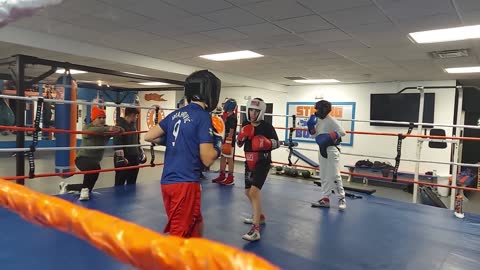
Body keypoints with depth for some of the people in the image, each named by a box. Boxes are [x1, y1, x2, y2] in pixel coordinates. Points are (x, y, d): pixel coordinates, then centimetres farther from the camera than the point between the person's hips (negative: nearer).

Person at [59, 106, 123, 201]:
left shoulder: (107, 129, -1)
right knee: (95, 167, -41)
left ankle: (66, 186, 42)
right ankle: (85, 189, -23)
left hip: (95, 161, 6)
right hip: (83, 158, -6)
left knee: (88, 188, 16)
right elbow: (93, 130, -38)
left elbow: (120, 130, -13)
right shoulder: (87, 128, -14)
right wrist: (108, 129, -52)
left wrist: (118, 129, -38)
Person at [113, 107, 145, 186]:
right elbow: (117, 144, -20)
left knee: (132, 184, 16)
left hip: (134, 159, 8)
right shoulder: (120, 125, -13)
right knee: (120, 184, -1)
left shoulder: (133, 126, 15)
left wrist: (141, 153, 24)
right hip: (124, 160, -8)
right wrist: (120, 158, -23)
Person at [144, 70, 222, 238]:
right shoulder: (203, 117, -12)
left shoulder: (175, 114, 10)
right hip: (185, 183, -8)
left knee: (196, 223, 23)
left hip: (167, 181, 8)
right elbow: (207, 159, -14)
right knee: (178, 235, 3)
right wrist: (218, 141, 2)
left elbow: (149, 137, 12)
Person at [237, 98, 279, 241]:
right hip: (249, 161, 7)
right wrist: (241, 137, -11)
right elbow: (239, 144, 10)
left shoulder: (266, 126, -10)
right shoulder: (246, 125, 5)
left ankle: (256, 229, -21)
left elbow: (277, 143, -6)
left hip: (262, 162, -7)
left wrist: (266, 143, -24)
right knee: (248, 191, 18)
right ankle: (260, 216, 42)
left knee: (255, 190, -22)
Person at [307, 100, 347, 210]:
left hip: (331, 150, -9)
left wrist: (330, 137, -26)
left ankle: (341, 199, 2)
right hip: (322, 150, 9)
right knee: (324, 176, 11)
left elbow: (342, 132, -19)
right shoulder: (319, 120, 10)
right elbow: (314, 135, 16)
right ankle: (325, 199, 18)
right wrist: (311, 126, 0)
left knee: (334, 175, -8)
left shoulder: (331, 121, -13)